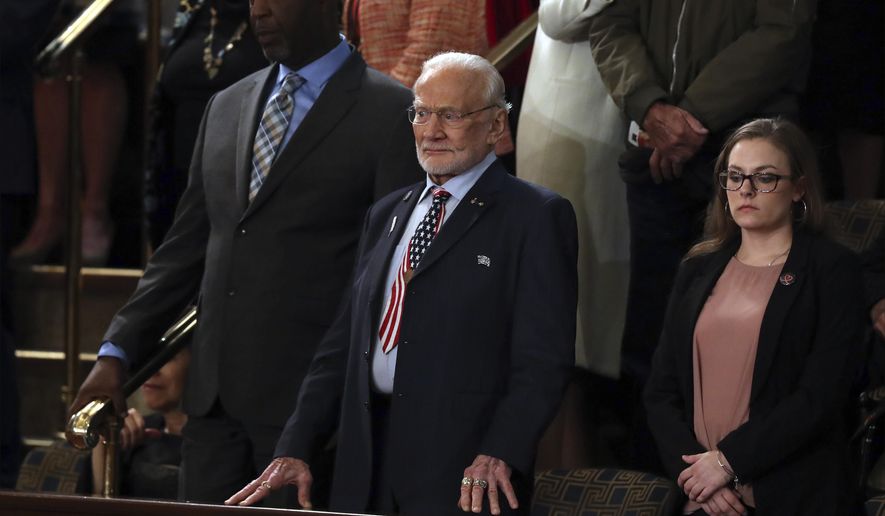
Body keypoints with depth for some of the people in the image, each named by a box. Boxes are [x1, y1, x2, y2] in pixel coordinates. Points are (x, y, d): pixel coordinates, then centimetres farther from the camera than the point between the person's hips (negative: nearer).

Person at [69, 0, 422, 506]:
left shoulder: (390, 113, -4)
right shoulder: (226, 107, 16)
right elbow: (186, 249, 18)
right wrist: (117, 351, 8)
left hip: (306, 403, -6)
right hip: (215, 395, 6)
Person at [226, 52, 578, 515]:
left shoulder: (536, 217, -2)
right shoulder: (386, 215, 19)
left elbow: (543, 356, -11)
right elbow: (344, 342, 16)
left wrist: (500, 454, -23)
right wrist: (296, 449, 6)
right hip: (369, 470, 6)